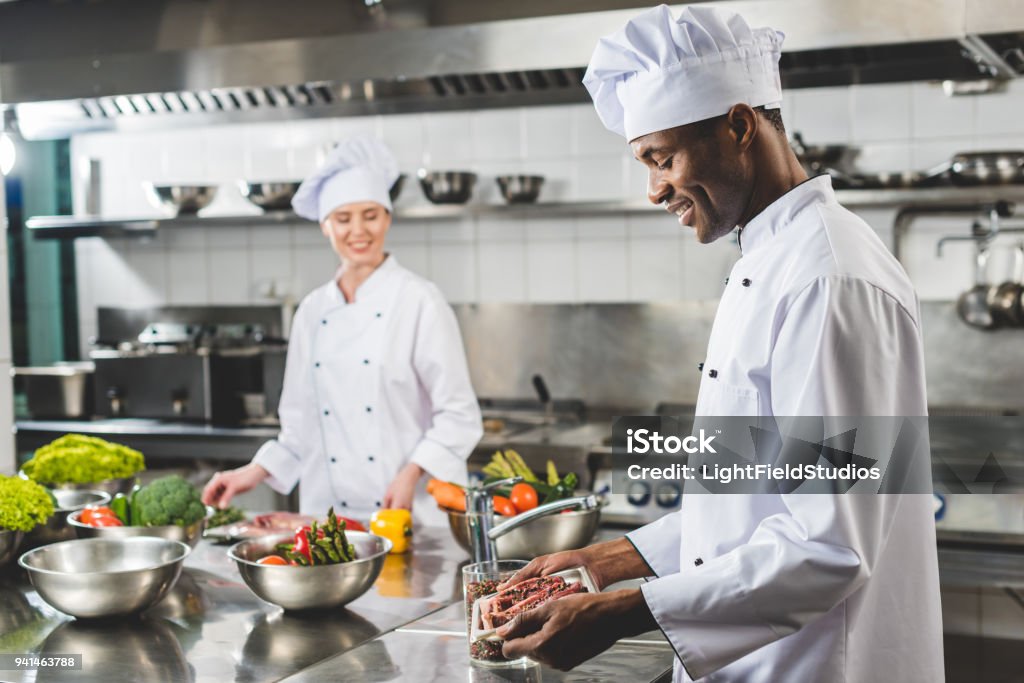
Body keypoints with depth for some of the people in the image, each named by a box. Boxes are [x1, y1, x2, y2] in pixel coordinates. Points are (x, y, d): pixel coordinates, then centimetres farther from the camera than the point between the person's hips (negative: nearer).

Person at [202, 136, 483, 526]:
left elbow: (458, 415, -6)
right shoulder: (312, 311, 9)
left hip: (412, 515, -4)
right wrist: (256, 473, 6)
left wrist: (411, 474, -18)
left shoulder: (418, 301, -5)